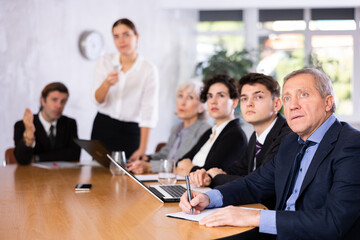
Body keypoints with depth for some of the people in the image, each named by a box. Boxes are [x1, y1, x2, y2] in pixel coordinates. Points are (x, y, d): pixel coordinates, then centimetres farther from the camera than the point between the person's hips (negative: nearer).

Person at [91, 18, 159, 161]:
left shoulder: (149, 70, -8)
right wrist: (107, 84, -25)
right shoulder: (105, 62, 1)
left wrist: (142, 149, -17)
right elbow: (98, 101, -4)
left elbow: (148, 113, -11)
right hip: (103, 127, 2)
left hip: (130, 132, -2)